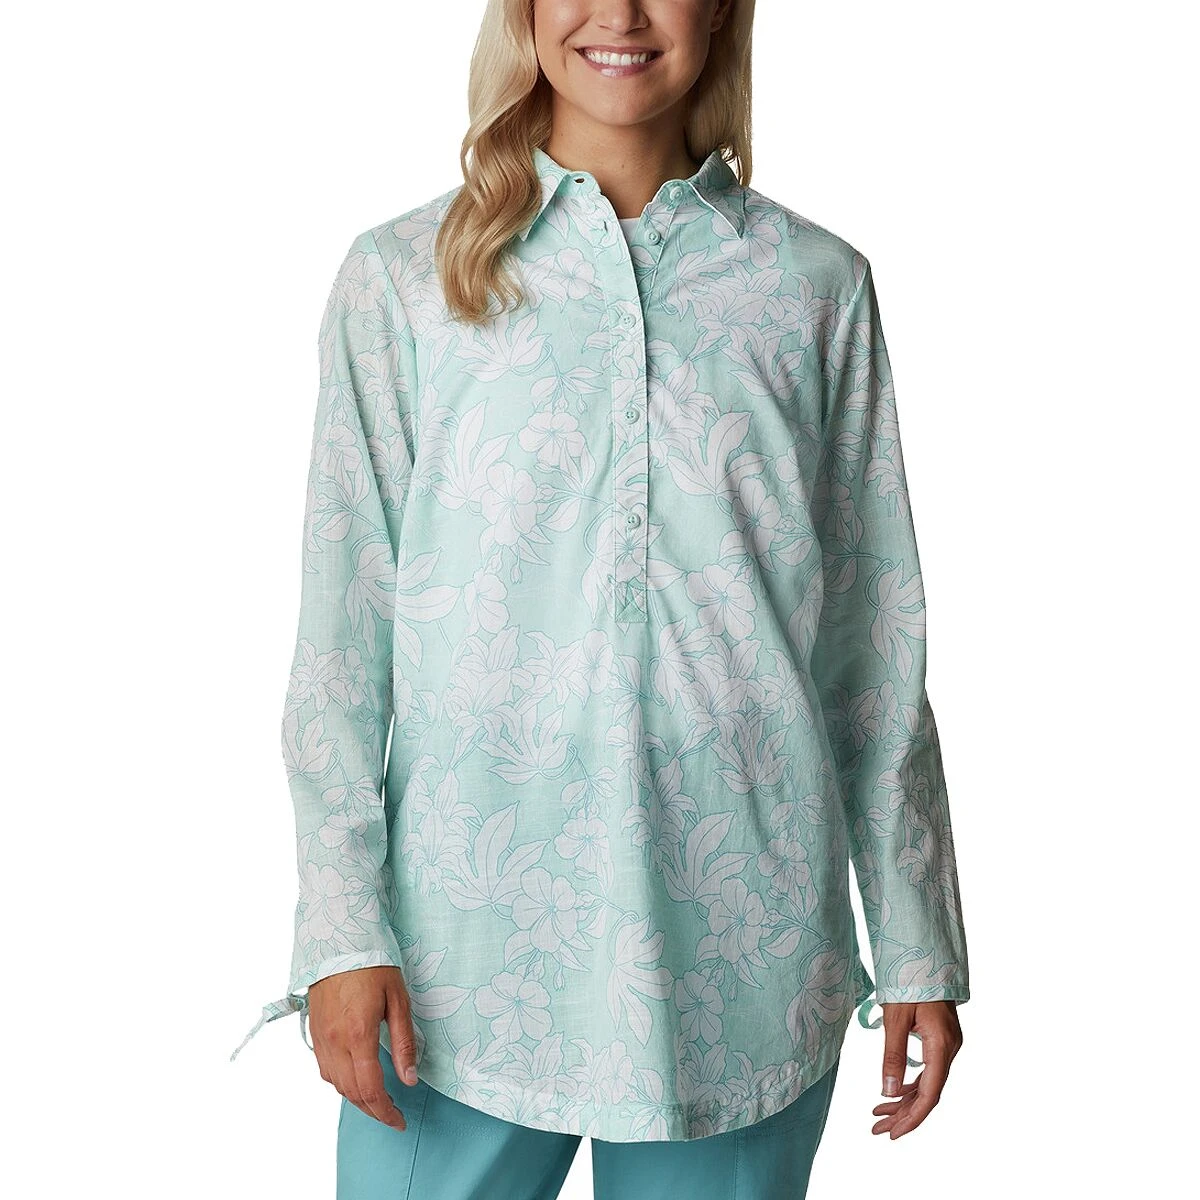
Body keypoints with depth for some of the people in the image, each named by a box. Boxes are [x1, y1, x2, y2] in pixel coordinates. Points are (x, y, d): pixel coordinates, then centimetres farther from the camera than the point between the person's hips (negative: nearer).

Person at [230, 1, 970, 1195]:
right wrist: (344, 930, -7)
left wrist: (917, 948, 6)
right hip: (468, 949, -1)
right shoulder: (400, 278, 2)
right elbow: (344, 626, 0)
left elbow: (874, 646, 6)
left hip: (741, 954, 1)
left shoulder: (816, 285, 5)